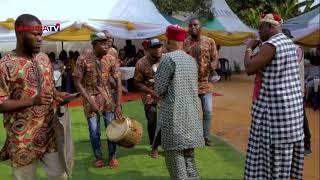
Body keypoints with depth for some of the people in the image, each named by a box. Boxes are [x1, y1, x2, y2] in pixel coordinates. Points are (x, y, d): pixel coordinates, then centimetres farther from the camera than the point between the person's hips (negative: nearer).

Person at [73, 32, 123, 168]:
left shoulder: (111, 59, -7)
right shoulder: (83, 59, -13)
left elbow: (118, 81, -5)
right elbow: (78, 82, -9)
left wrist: (118, 104, -10)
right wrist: (90, 100, -16)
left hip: (108, 98, 2)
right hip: (90, 99, -2)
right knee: (94, 131, 4)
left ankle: (112, 156, 24)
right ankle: (98, 157, 26)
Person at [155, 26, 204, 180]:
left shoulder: (168, 58, -12)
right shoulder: (192, 60, 9)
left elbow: (159, 89, -11)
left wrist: (160, 94, 10)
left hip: (174, 112, -7)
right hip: (191, 111, 7)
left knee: (175, 153, 2)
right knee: (188, 151, 17)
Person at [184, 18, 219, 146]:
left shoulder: (209, 41, 3)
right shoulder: (184, 43, 3)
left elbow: (215, 58, 2)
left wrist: (213, 66, -19)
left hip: (205, 82, 0)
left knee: (208, 111, 3)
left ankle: (206, 137, 20)